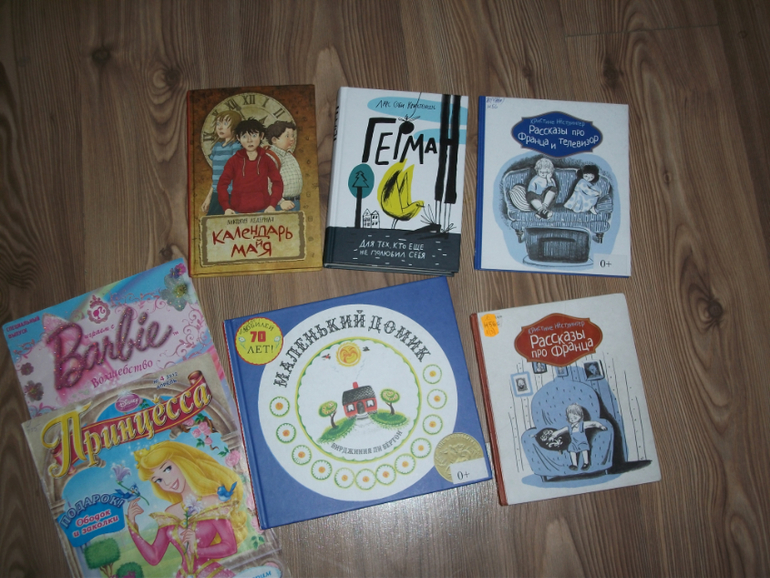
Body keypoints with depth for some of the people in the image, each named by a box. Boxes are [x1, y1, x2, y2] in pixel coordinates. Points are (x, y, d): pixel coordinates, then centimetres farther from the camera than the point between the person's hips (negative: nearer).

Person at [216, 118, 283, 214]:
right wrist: (226, 208, -9)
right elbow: (222, 184, 2)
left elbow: (277, 182, 5)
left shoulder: (266, 160, 6)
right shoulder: (234, 161, 3)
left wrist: (272, 205, -8)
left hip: (263, 210, 1)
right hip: (238, 212, 0)